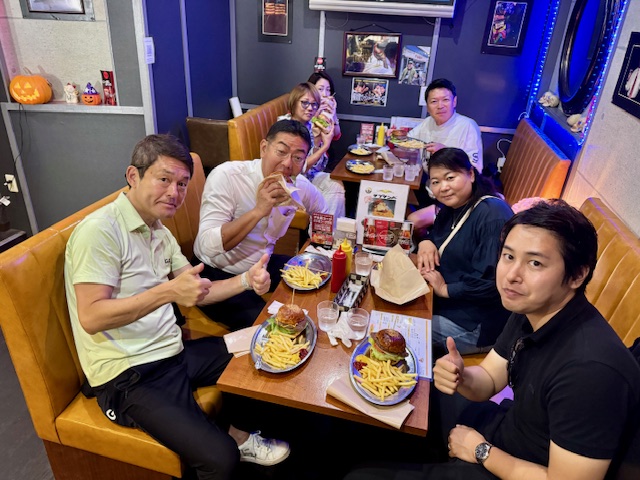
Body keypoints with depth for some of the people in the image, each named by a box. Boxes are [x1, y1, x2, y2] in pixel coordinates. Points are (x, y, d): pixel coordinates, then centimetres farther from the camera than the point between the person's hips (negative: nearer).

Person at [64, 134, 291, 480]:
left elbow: (196, 291, 11)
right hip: (129, 375, -8)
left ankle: (237, 434, 20)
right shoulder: (99, 230, -16)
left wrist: (246, 281, -5)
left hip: (174, 352, 9)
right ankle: (233, 444, 12)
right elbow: (90, 318, -22)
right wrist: (167, 291, -30)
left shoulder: (159, 231, 11)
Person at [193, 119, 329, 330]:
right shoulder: (226, 176, -23)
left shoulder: (301, 186, -7)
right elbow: (207, 246, -31)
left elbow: (323, 214, 15)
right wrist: (258, 211, -37)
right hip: (217, 275, -6)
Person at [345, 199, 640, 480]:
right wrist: (461, 378, -21)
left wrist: (482, 451, -15)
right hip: (509, 428, 7)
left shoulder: (590, 368, -35)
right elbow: (488, 380, 1)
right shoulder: (529, 310, -8)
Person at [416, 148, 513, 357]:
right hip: (445, 304, 9)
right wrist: (426, 242, -3)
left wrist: (446, 289, -18)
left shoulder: (493, 216, -24)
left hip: (475, 326, -9)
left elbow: (491, 282, -30)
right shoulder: (453, 206, 7)